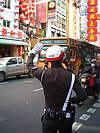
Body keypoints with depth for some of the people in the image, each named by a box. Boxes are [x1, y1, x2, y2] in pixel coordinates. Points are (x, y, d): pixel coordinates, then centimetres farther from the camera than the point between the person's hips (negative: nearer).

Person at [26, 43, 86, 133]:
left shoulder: (44, 74, -12)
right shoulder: (71, 76, -12)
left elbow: (29, 65, 7)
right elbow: (82, 97, -12)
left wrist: (33, 52, 23)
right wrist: (70, 100, 7)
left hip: (49, 119, -1)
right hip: (66, 119, 1)